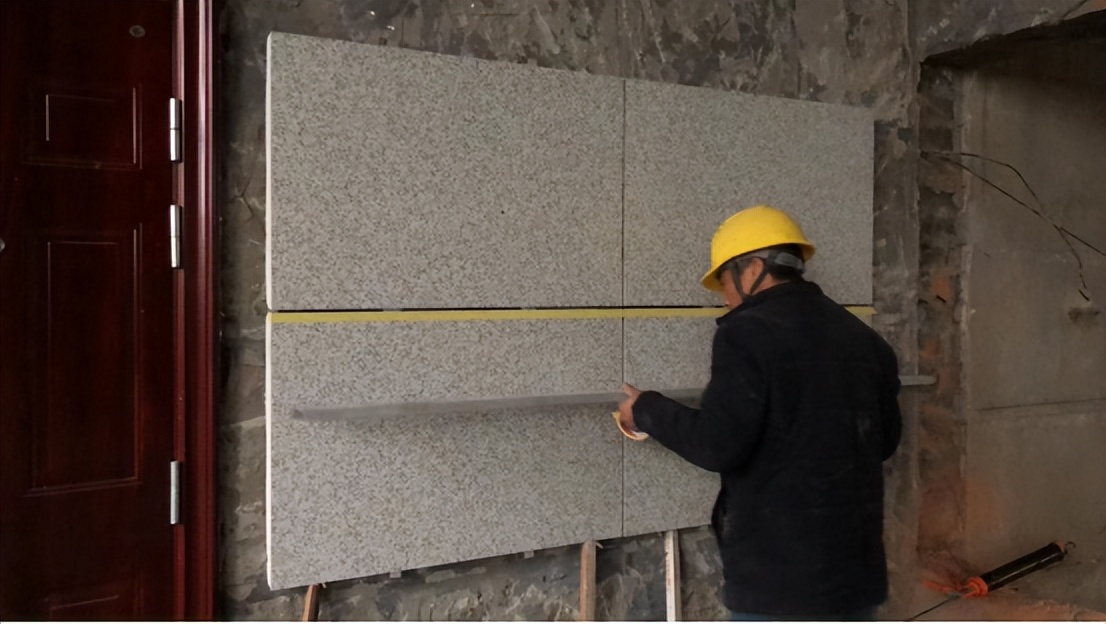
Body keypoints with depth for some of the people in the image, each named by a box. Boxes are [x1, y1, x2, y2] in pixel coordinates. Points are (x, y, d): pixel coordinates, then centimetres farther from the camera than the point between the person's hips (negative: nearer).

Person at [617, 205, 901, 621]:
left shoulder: (749, 332, -13)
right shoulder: (864, 337, 9)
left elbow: (717, 444, -18)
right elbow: (886, 439, 17)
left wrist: (648, 410, -3)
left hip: (780, 565, -7)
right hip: (857, 560, 7)